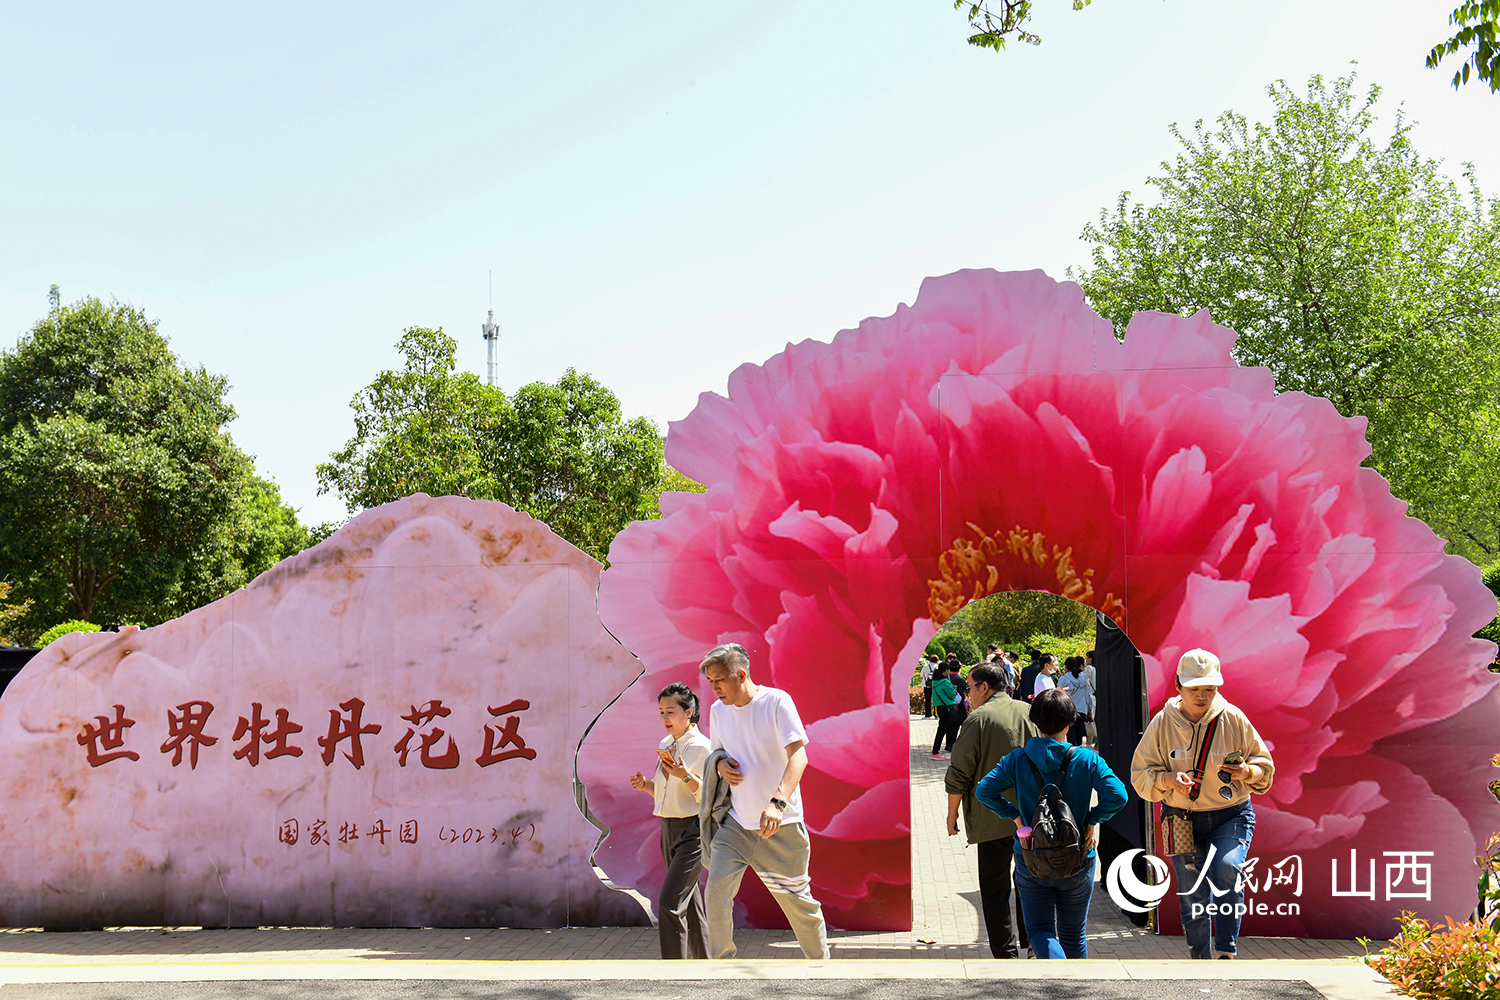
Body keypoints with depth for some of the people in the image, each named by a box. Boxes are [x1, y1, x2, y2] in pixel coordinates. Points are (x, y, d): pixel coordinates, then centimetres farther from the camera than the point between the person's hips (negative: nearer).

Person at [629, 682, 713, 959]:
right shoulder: (666, 744, 12)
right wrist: (645, 785, 2)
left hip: (693, 830, -8)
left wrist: (686, 776, -28)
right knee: (689, 905, 14)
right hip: (669, 829, 8)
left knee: (669, 903, -16)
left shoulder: (701, 747, -11)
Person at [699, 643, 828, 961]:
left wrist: (777, 803, -37)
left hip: (780, 825, -4)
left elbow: (798, 757, -22)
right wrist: (720, 764, -3)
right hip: (736, 822, 4)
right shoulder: (717, 710, 5)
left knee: (798, 900, 5)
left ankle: (820, 962, 26)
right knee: (716, 889, -12)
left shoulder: (776, 701, -13)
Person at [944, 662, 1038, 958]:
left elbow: (959, 774, -9)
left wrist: (952, 814, 3)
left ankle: (1006, 953, -2)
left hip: (993, 819, -5)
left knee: (994, 888, 2)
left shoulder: (978, 718, -9)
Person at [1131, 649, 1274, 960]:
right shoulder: (1162, 724, -2)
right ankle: (1201, 961, 26)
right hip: (1182, 820, 2)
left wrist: (1247, 773, -17)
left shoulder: (1233, 719, -4)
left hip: (1230, 817, -2)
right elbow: (1140, 775, 1)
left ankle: (1226, 951, -19)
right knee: (1192, 899, 8)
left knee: (1227, 870, -29)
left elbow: (1265, 766, 5)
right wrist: (1168, 779, -19)